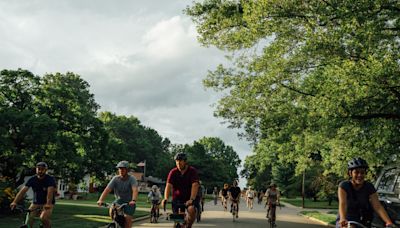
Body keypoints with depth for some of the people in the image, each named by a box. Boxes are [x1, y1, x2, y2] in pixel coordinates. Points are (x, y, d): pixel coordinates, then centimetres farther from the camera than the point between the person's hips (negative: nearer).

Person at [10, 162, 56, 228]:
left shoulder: (50, 179, -15)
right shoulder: (32, 179, -4)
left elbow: (50, 191, -30)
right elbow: (23, 190, -14)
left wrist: (48, 204, -47)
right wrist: (15, 202, -27)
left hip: (47, 204, -4)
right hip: (36, 203, 4)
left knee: (43, 218, -28)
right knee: (28, 219, -16)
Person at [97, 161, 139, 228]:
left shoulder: (131, 178, -16)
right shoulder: (115, 178, -10)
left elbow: (135, 190, -31)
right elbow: (107, 189, -20)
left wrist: (133, 200, -50)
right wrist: (101, 200, -35)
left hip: (129, 202, -2)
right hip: (119, 200, 2)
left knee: (127, 217, -21)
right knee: (112, 211, -24)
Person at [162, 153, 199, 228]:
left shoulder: (192, 171, -12)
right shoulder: (173, 172, -6)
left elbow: (195, 186, -23)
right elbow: (168, 186, -17)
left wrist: (192, 199, -38)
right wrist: (165, 198, -34)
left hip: (189, 198, -2)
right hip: (177, 198, 2)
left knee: (191, 210, -30)